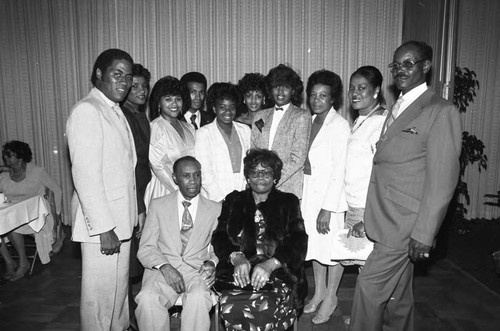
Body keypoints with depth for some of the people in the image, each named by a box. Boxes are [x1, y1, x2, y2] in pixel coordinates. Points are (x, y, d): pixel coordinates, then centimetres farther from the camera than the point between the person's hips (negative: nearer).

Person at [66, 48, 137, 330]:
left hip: (121, 220, 9)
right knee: (101, 293, 6)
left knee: (120, 286, 21)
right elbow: (85, 174, -20)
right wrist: (103, 228, -20)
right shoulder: (87, 111, -14)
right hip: (102, 223, -9)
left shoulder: (116, 111, 13)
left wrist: (132, 216, 12)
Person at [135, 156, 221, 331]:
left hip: (197, 270, 0)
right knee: (148, 298, -31)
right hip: (162, 268, 1)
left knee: (198, 298, -33)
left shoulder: (215, 209, 10)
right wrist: (164, 267, -15)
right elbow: (146, 248, 5)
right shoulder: (158, 205, 10)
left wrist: (212, 262, -10)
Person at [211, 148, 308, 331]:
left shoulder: (288, 202, 15)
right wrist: (236, 257, -12)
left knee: (266, 309, -32)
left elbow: (298, 242, 3)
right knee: (232, 307, -31)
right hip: (238, 271, 1)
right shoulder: (233, 201, 19)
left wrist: (270, 264, -14)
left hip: (278, 273, -1)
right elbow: (219, 237, 10)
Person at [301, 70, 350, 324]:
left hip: (331, 195, -6)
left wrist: (327, 208, -19)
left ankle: (331, 297, 27)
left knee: (332, 246, 8)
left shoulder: (339, 125, -14)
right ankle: (319, 291, 35)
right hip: (309, 193, 7)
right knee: (314, 243, 17)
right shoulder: (310, 122, 8)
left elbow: (339, 169, -17)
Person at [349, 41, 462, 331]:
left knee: (370, 285, -2)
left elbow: (442, 181, -15)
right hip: (387, 220, 8)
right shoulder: (396, 109, 14)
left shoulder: (442, 112, -11)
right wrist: (368, 214, 10)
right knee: (397, 293, 19)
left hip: (406, 224, -7)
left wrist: (424, 234, -16)